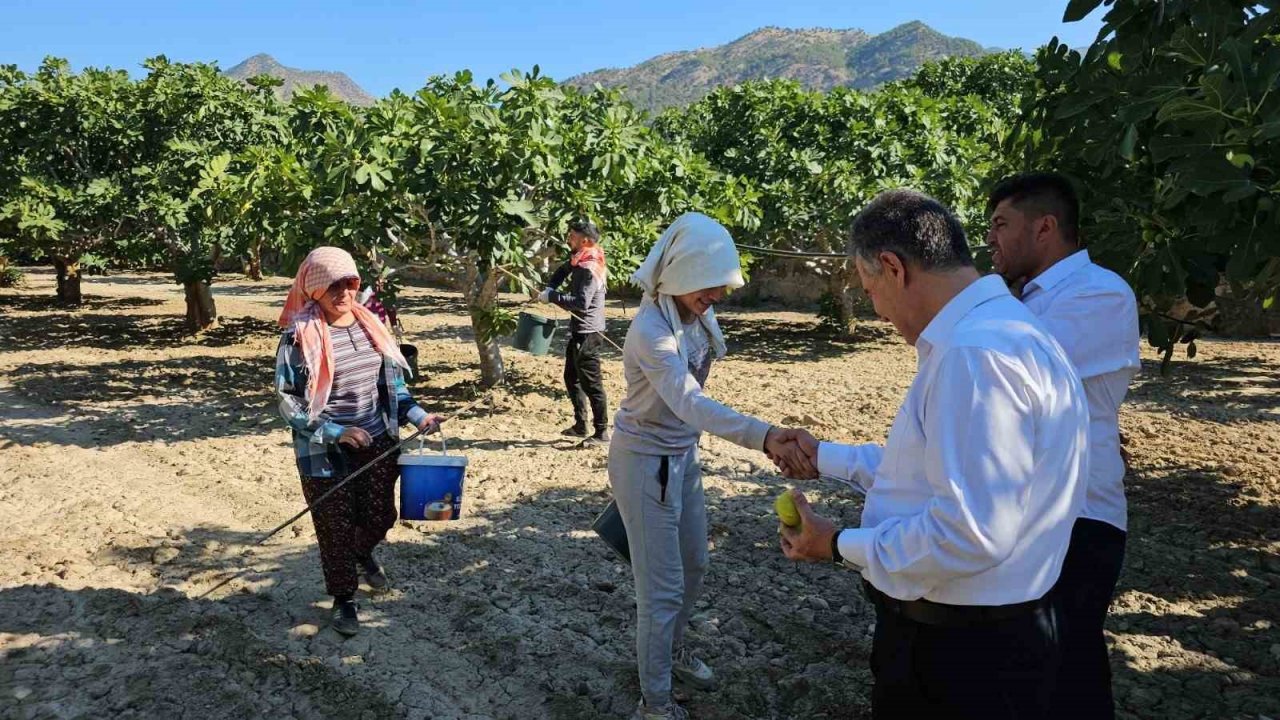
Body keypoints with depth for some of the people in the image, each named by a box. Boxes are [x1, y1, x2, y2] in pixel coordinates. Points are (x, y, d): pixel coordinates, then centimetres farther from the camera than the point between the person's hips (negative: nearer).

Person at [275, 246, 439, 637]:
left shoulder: (370, 324, 2)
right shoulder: (300, 336, -14)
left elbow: (392, 381, 12)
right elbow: (286, 401, -12)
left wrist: (416, 414, 0)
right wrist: (335, 432, -21)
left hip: (378, 444, 5)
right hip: (325, 453, -5)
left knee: (380, 517, 17)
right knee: (335, 527, 8)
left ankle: (364, 553, 52)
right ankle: (344, 599, 30)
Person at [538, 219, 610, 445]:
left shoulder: (590, 268, -21)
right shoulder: (578, 261, 9)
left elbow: (582, 302, -29)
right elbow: (562, 271, 27)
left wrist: (552, 296, -22)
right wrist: (549, 289, 9)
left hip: (588, 333, -10)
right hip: (578, 331, 10)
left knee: (591, 383, -5)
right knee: (572, 378, 18)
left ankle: (601, 432, 2)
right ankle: (580, 425, 28)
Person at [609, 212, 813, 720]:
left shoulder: (696, 313, -3)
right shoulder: (651, 330, -29)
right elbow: (691, 404, -44)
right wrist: (764, 436, -55)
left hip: (682, 454, 8)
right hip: (645, 460, -8)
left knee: (693, 566, 22)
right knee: (662, 584, 0)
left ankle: (670, 649, 46)